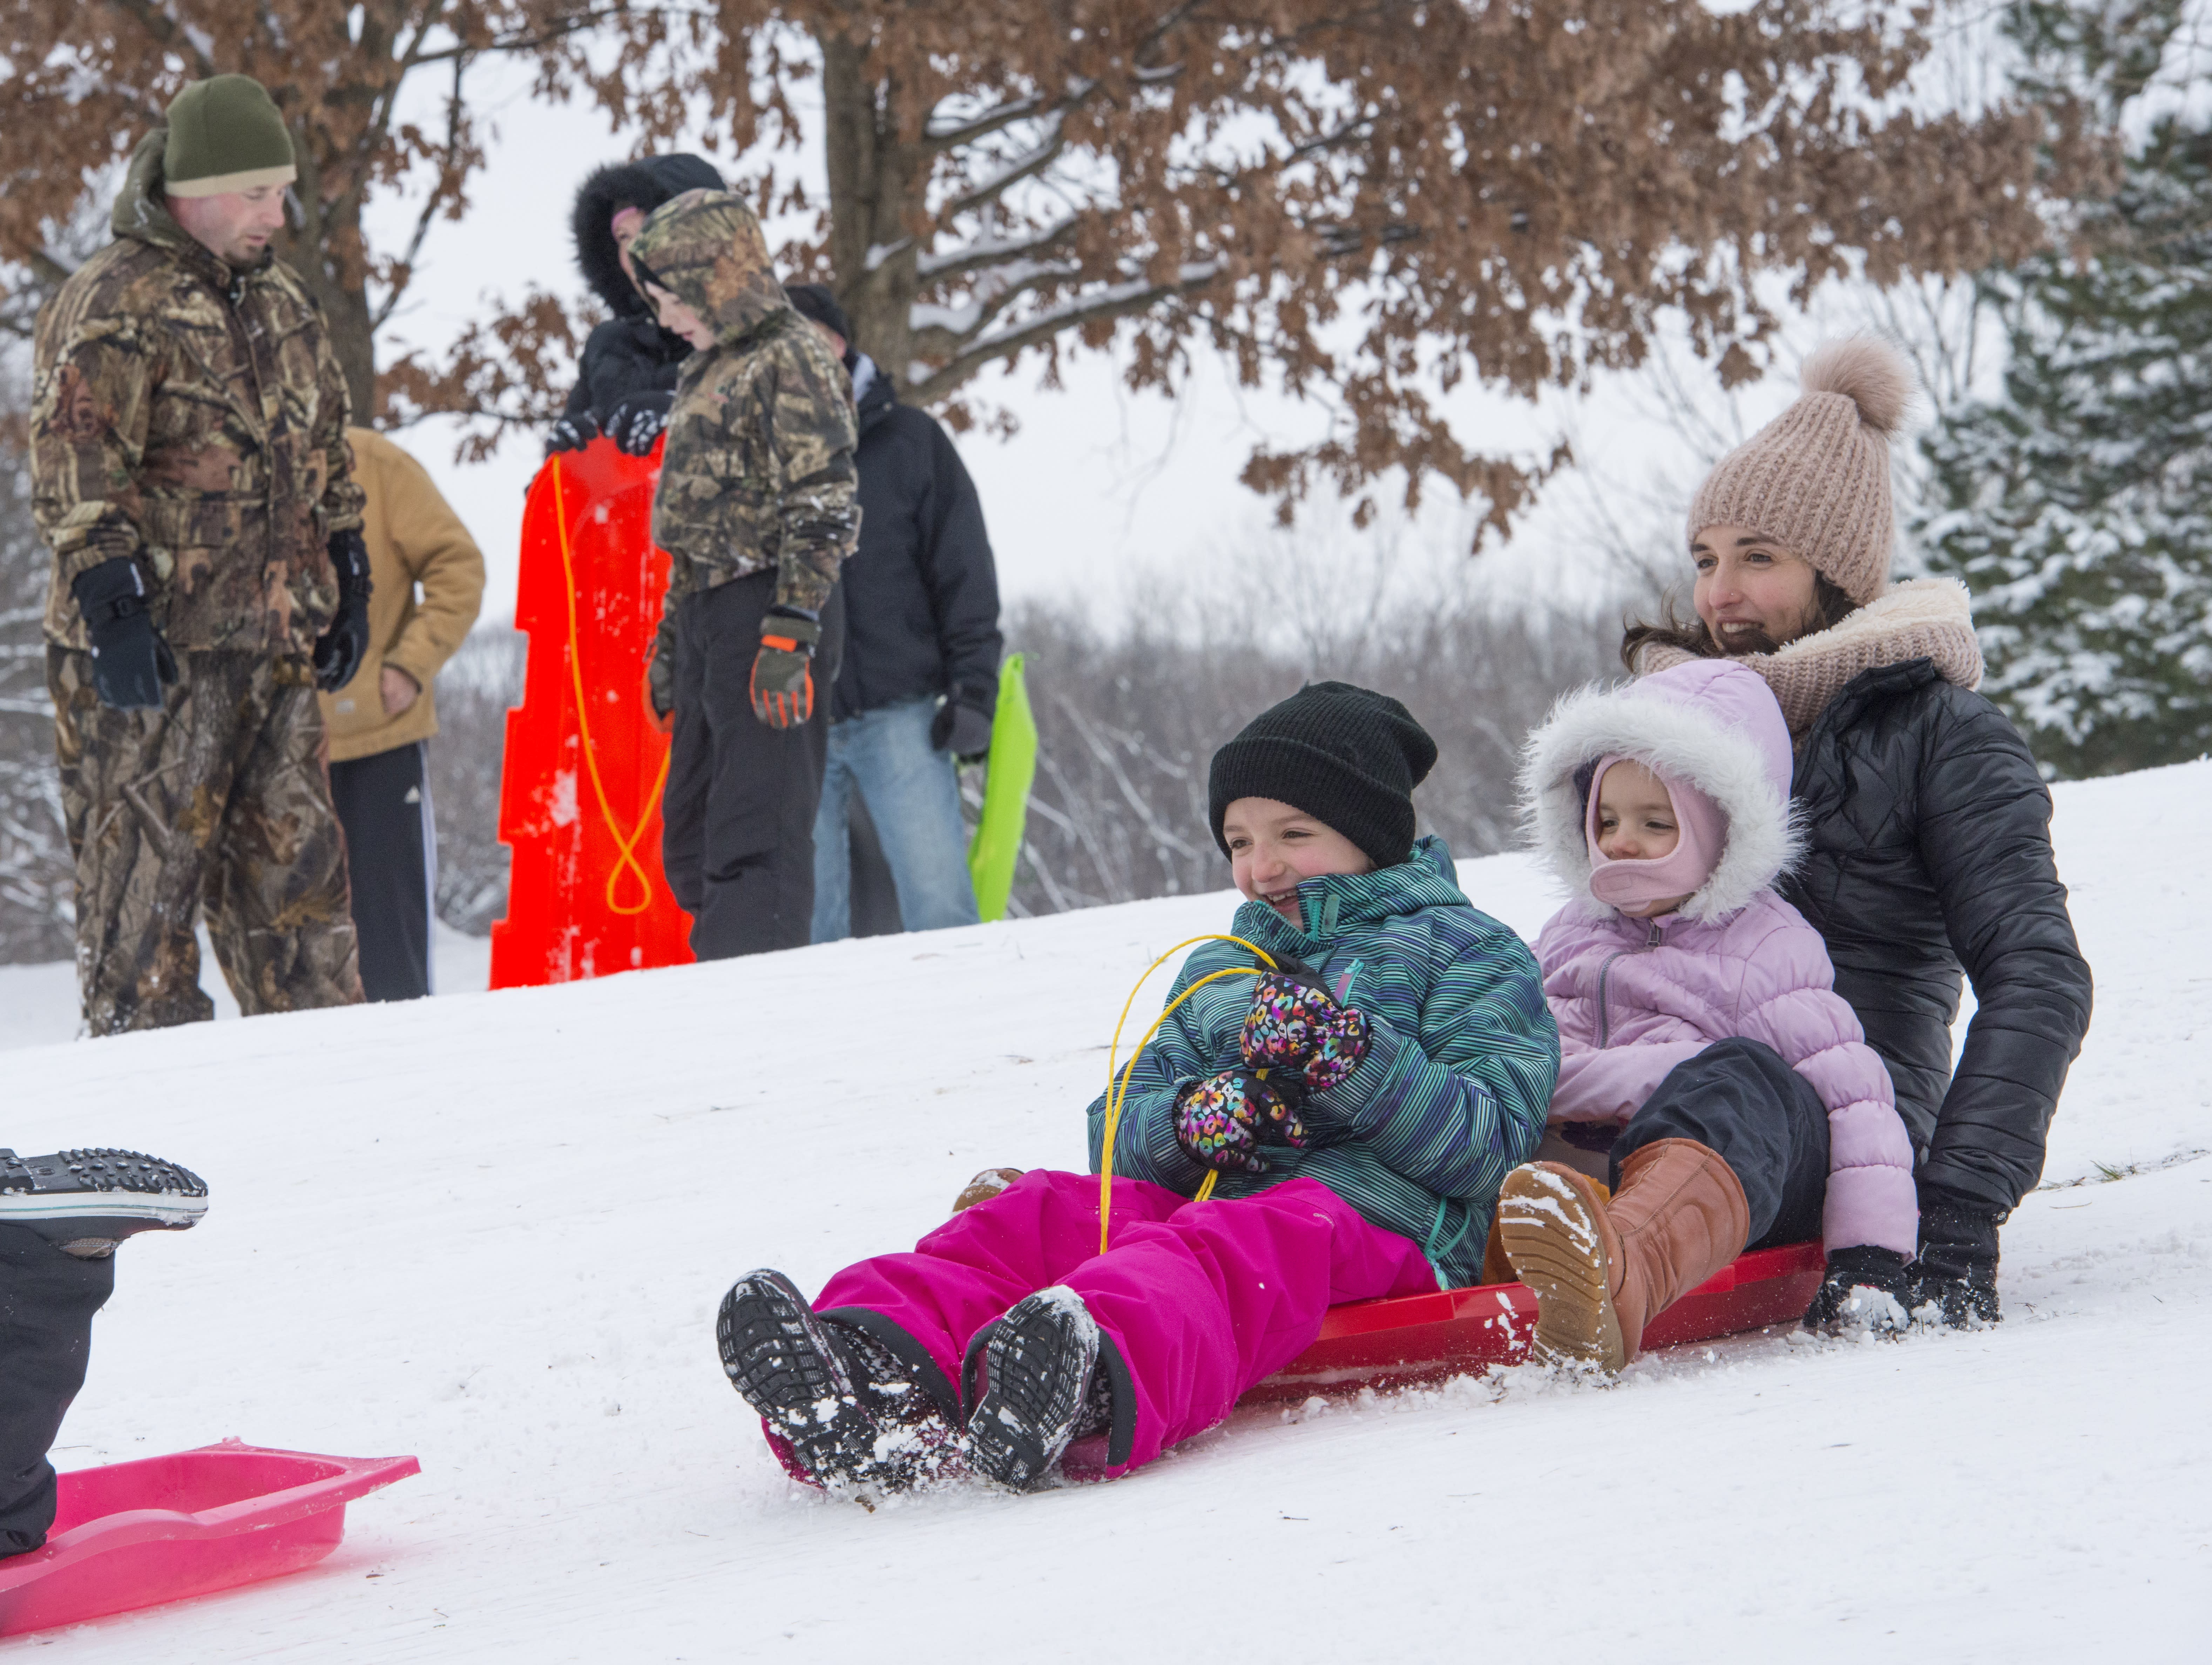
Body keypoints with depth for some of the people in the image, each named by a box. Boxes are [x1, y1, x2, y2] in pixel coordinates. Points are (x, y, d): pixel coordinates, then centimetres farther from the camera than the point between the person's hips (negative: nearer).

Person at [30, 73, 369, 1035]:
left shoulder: (282, 306, 18)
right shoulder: (114, 306, -8)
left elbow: (327, 455, 27)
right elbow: (75, 468, -15)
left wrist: (347, 583, 22)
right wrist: (110, 601, -21)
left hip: (275, 648, 7)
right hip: (155, 649, -7)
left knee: (297, 868, 8)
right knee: (143, 873, -4)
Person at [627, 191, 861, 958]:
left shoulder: (791, 361, -9)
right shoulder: (707, 373, 21)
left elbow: (824, 508, -16)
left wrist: (789, 632, -23)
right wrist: (670, 637, 25)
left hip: (767, 607, -10)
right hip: (709, 610, 10)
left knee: (756, 837, -13)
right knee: (691, 833, 12)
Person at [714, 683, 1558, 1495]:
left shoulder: (1468, 953, 13)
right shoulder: (1219, 968, 33)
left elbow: (1489, 1141, -1)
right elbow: (1118, 1128, 21)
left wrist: (1353, 1063, -14)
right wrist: (1189, 1120, -3)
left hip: (1376, 1223, -6)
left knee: (1234, 1249, -40)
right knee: (1040, 1214, -24)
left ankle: (1091, 1388, -76)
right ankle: (887, 1364, -57)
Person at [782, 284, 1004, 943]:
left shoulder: (907, 439, 7)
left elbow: (964, 571, 5)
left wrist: (971, 689, -4)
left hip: (899, 715, -2)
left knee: (939, 906, -11)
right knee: (806, 921, 1)